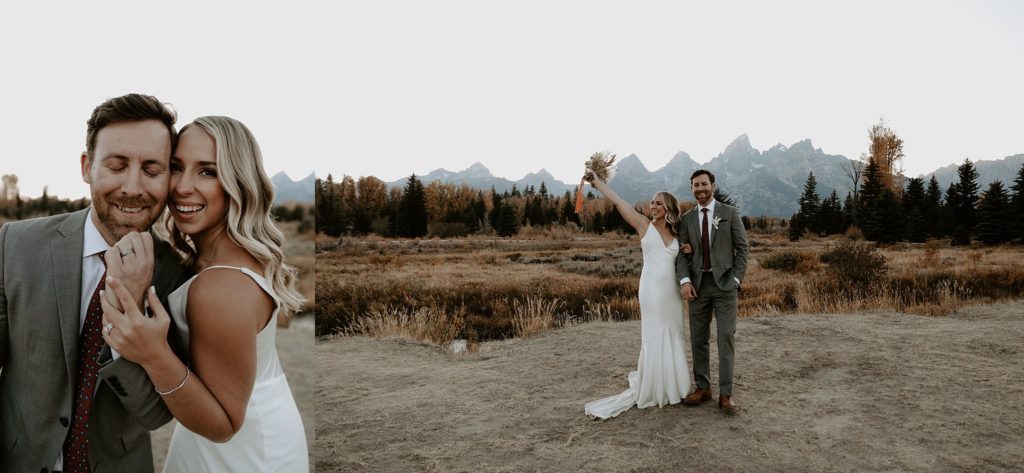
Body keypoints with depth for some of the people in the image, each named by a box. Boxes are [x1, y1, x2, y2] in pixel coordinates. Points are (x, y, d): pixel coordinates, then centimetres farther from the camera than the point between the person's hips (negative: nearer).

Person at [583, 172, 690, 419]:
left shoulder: (676, 234, 11)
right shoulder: (644, 225, 1)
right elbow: (618, 201, -5)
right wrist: (596, 181, -9)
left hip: (672, 290, 4)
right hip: (652, 290, -4)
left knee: (672, 337, 10)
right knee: (654, 338, 1)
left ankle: (670, 386, 25)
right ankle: (651, 388, 15)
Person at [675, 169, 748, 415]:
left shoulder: (730, 213, 1)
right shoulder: (686, 219, 8)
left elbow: (742, 248, 2)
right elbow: (682, 253, 5)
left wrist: (736, 279, -6)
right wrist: (685, 280, -10)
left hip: (724, 283, -3)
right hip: (698, 284, 3)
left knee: (726, 337, -4)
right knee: (698, 339, 7)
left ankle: (725, 394, 3)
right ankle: (702, 388, 19)